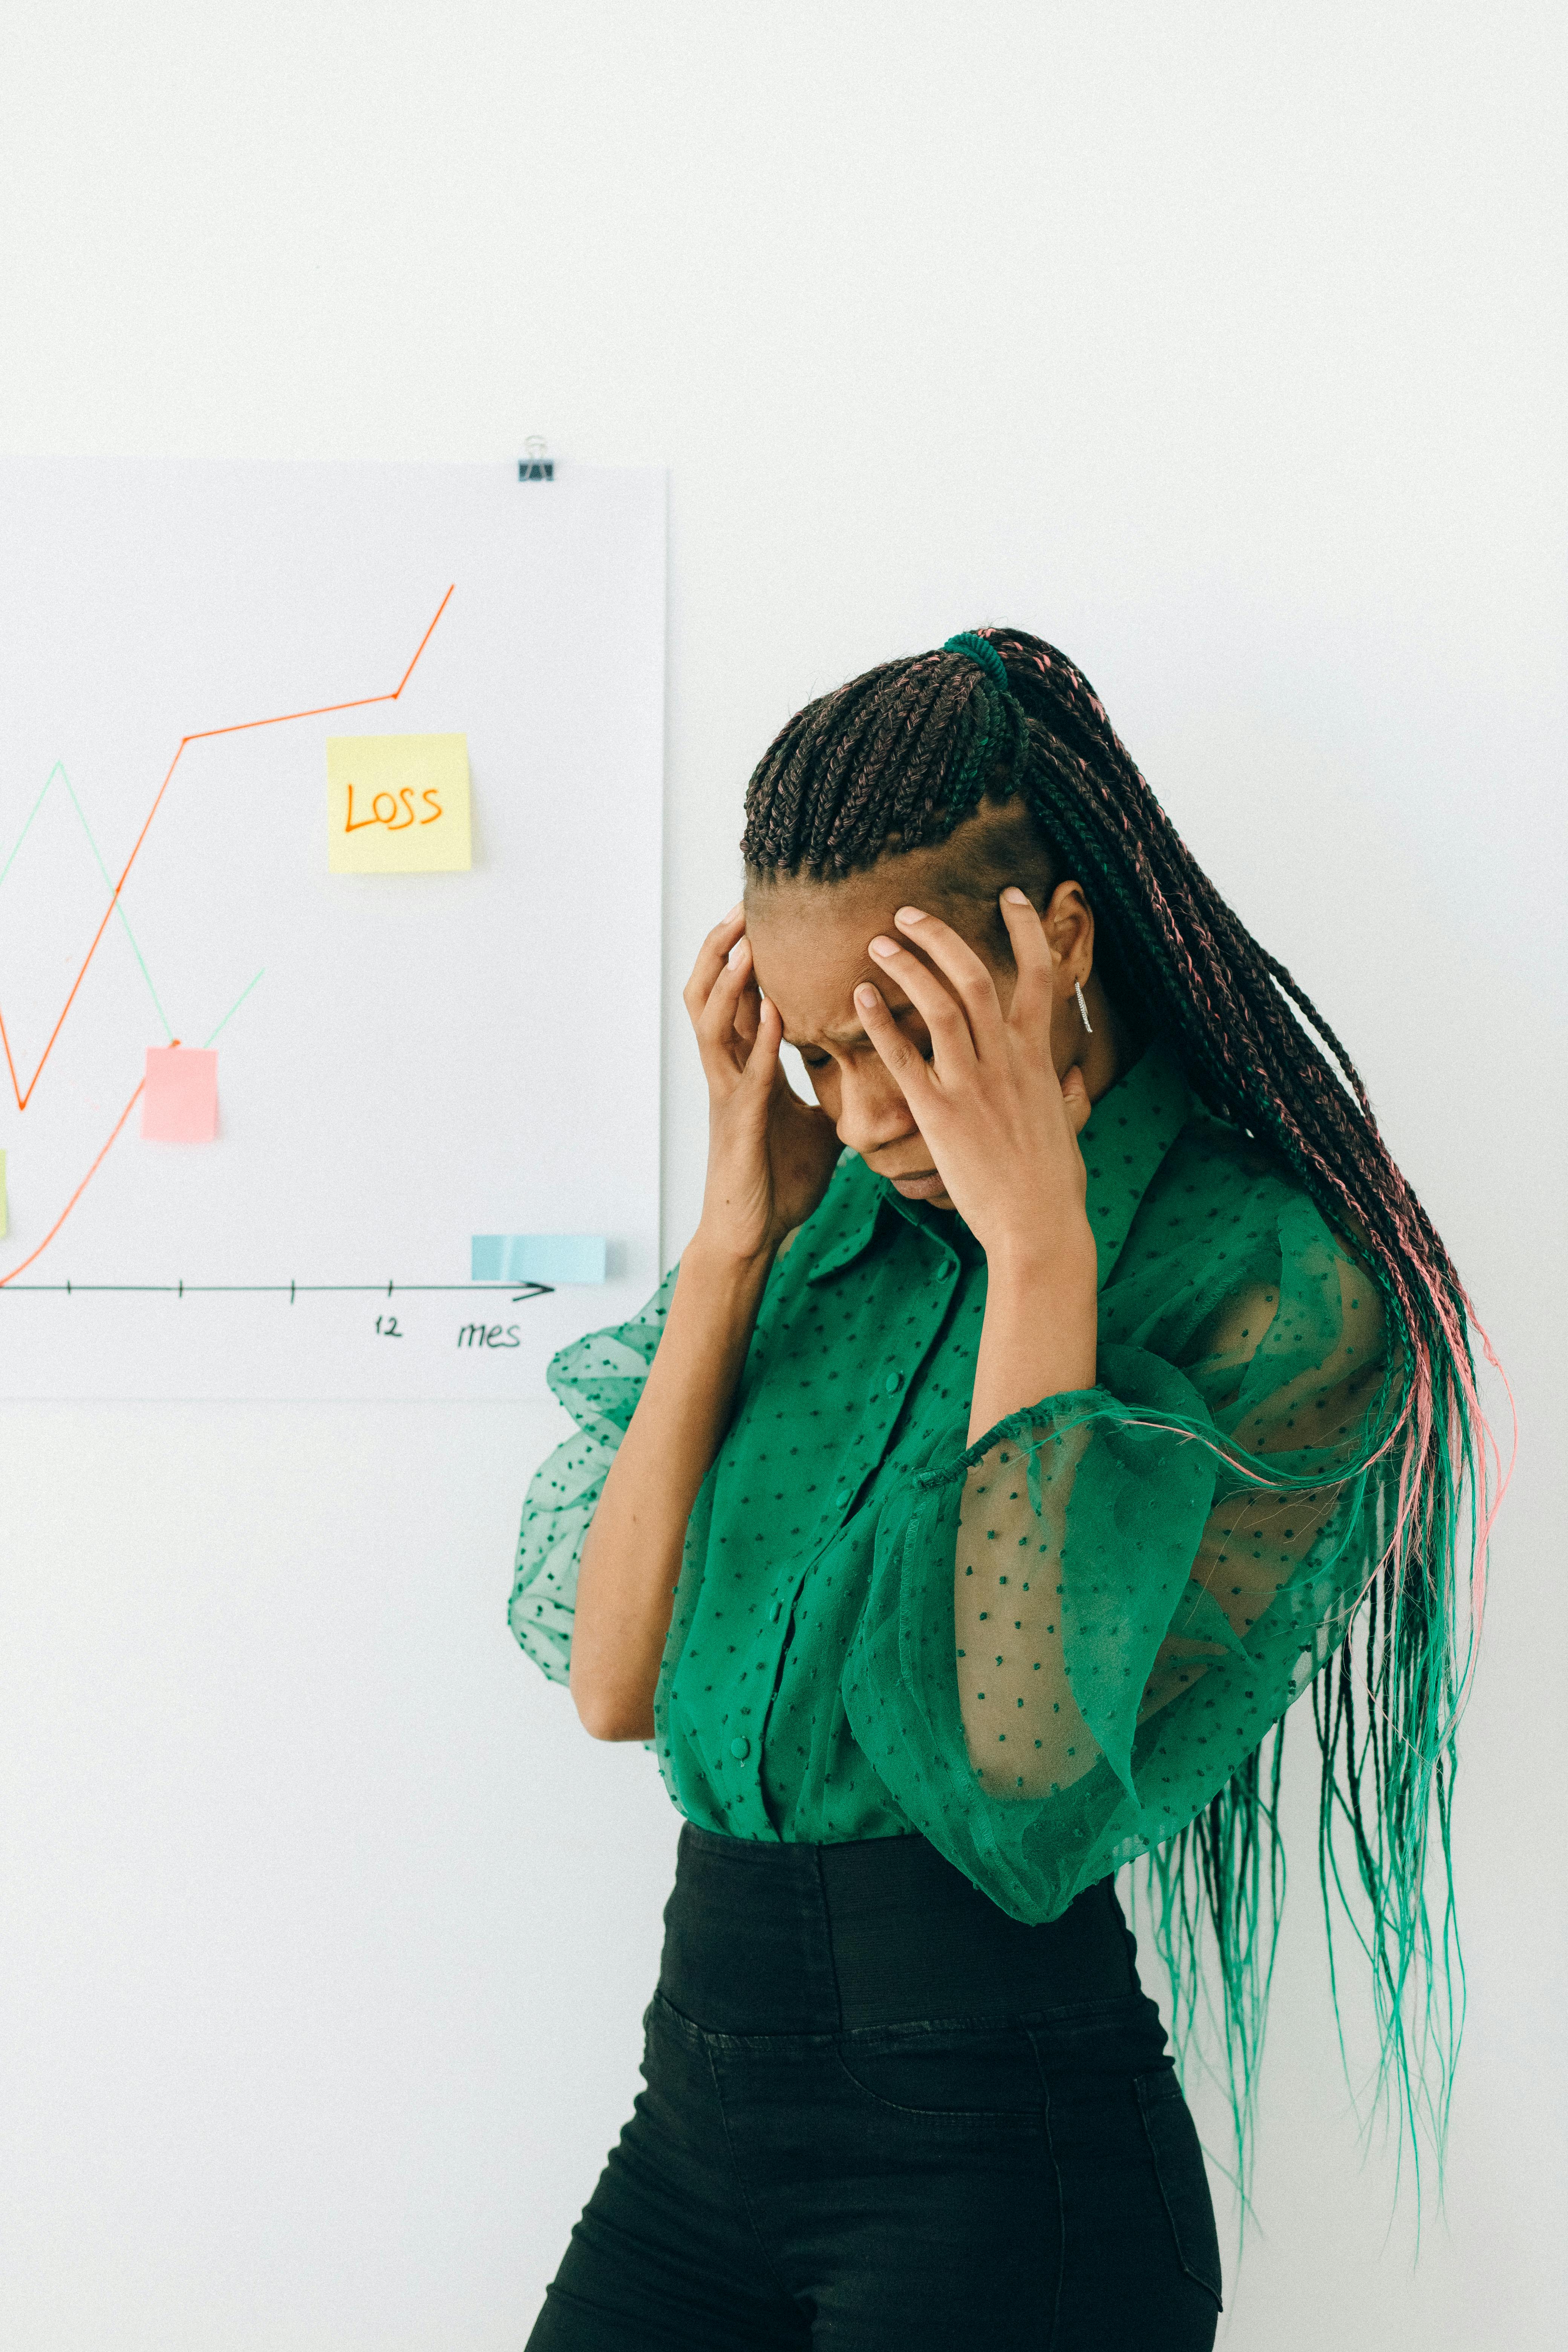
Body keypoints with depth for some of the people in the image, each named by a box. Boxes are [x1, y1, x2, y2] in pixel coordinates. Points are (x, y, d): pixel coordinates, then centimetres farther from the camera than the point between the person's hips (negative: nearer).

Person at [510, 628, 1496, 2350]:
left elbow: (1029, 1795, -23)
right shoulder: (844, 1218, 3)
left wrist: (1039, 1244, -21)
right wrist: (735, 1234, -7)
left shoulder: (1273, 1286, -12)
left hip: (995, 2154, -5)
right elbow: (614, 1682, -3)